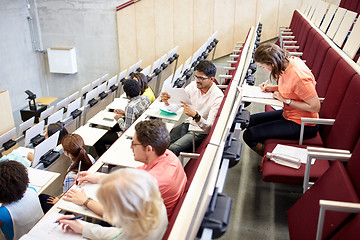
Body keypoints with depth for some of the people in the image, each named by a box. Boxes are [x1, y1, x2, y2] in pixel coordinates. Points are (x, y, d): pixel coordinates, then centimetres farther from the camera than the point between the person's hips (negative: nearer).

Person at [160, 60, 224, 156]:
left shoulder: (218, 97, -18)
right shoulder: (193, 85, -1)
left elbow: (209, 126, -22)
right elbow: (175, 107, 1)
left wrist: (195, 115, -40)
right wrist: (167, 103, -22)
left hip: (201, 132, -5)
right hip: (188, 124, 6)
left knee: (173, 149, -26)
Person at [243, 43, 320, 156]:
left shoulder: (298, 77, -32)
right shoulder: (289, 61, -4)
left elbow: (315, 107, -26)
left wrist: (286, 100, -21)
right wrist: (272, 88, 1)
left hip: (302, 125, -9)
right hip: (289, 114, 9)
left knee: (249, 136, -13)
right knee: (251, 121, 13)